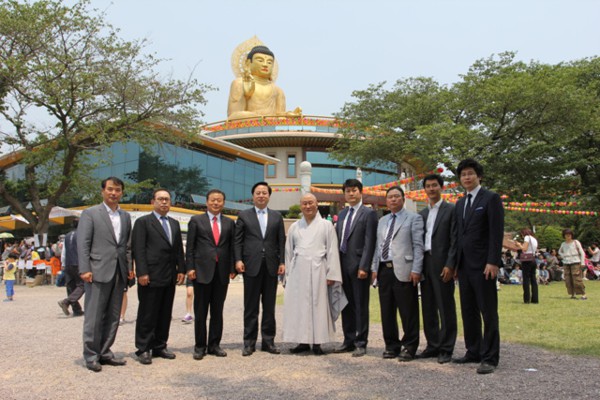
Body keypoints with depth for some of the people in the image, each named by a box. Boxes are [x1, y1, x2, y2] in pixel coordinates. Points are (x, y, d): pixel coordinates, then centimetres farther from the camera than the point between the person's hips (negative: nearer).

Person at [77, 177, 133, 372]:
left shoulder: (126, 216, 15)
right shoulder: (90, 213, -1)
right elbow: (82, 244, -6)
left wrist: (130, 267, 8)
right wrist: (84, 269, -13)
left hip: (119, 274, 6)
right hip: (98, 272, -5)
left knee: (113, 317, 9)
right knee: (94, 317, -1)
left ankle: (105, 353, 19)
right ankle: (91, 356, 9)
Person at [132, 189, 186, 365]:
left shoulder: (174, 223, 18)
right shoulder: (143, 222, -1)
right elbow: (138, 249, -8)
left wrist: (181, 269, 7)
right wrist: (141, 272, -15)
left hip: (170, 277, 6)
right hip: (151, 277, -6)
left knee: (165, 314, 10)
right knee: (147, 315, 0)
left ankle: (160, 347, 19)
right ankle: (143, 349, 8)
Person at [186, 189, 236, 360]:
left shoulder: (229, 223, 11)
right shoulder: (196, 221, 5)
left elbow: (232, 247, 10)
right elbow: (190, 247, 1)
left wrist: (232, 268, 2)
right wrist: (190, 267, -6)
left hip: (222, 272, 2)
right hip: (202, 271, -2)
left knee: (218, 311, 8)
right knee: (200, 311, 4)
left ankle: (214, 344, 18)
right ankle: (200, 346, 14)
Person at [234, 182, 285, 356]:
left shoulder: (277, 217, 12)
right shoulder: (244, 215, 7)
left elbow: (281, 242, 8)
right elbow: (238, 241, 4)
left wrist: (282, 262, -1)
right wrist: (238, 260, -7)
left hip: (271, 267, 2)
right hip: (251, 265, -2)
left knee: (269, 306, 7)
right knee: (251, 306, 3)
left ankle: (268, 341, 15)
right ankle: (249, 342, 10)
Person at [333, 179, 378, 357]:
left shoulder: (368, 214, -4)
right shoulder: (342, 214, 16)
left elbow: (369, 242, -11)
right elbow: (338, 240, 15)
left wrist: (364, 267, -17)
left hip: (358, 265, -6)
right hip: (343, 265, 7)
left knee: (361, 306, 1)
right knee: (346, 305, 12)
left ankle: (361, 343, 9)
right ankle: (349, 340, 22)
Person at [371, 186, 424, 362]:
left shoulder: (413, 218, 1)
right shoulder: (382, 221, 19)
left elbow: (418, 246, -6)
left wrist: (416, 270, -13)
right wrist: (374, 268, 11)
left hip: (403, 270, -6)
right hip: (384, 270, 6)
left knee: (408, 311, -1)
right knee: (387, 311, 10)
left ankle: (409, 347, 10)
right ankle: (391, 345, 21)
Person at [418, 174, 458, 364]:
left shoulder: (451, 210, -2)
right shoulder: (422, 213, 17)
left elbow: (454, 240, -8)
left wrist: (450, 265, -15)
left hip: (442, 264, -6)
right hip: (425, 264, 6)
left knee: (445, 307, -1)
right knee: (428, 307, 10)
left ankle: (446, 349, 6)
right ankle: (433, 345, 19)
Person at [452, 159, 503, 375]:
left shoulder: (491, 198, -3)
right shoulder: (459, 204, 17)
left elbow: (497, 233, -10)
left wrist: (493, 262, -17)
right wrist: (455, 262, 11)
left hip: (483, 265, -7)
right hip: (464, 265, 7)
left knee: (488, 312, -2)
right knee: (468, 311, 10)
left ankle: (490, 357, 4)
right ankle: (473, 351, 19)